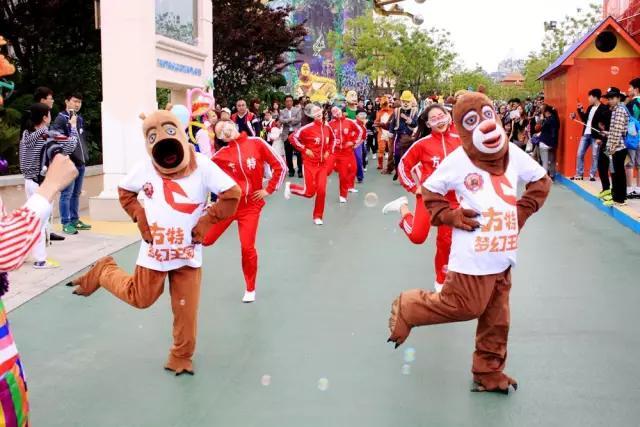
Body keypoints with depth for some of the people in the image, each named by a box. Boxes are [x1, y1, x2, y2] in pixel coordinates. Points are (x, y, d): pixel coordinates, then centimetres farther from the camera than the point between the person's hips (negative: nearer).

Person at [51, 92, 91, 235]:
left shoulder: (80, 119, 16)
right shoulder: (61, 118, -8)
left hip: (80, 162, 8)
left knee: (76, 193, 15)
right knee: (67, 194, -4)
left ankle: (75, 220, 23)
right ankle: (66, 223, 0)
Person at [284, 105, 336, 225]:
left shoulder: (327, 128, 3)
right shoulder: (308, 128, -15)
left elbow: (333, 139, 23)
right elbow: (292, 137, -15)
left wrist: (329, 151, 8)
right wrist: (304, 149, -15)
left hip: (323, 164, 4)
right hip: (310, 163, -4)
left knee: (321, 191, -3)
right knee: (309, 192, -3)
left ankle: (318, 217, 13)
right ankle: (290, 186, 26)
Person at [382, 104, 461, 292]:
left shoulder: (459, 140, -3)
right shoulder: (423, 143, -10)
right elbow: (404, 165, -1)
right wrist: (414, 187, -5)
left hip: (452, 198, 2)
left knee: (446, 241, 4)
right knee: (417, 236, -14)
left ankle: (441, 280, 23)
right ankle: (403, 207, 15)